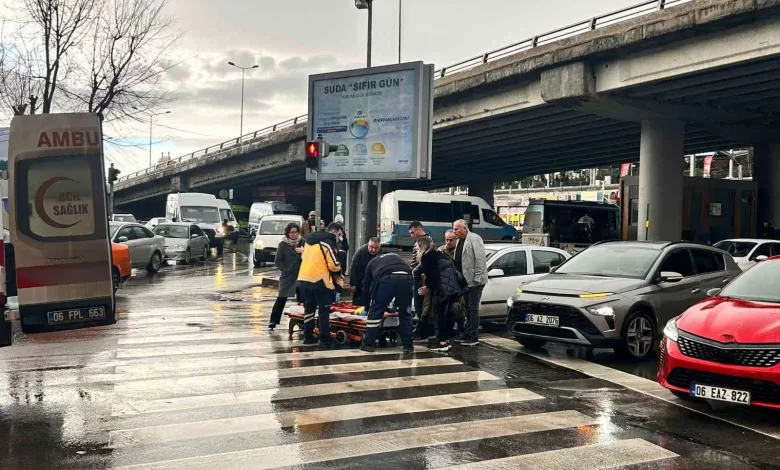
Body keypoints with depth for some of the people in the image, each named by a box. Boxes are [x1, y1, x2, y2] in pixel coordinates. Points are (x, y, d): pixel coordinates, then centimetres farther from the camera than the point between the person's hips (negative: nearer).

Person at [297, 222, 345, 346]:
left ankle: (308, 337, 17)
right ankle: (325, 339, 0)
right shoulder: (328, 243, -10)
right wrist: (338, 275, 7)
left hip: (304, 278, 8)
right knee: (324, 310, 0)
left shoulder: (309, 241, 16)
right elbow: (334, 265, -13)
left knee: (309, 308, 15)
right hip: (320, 280, -7)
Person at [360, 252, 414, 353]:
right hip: (406, 278, 3)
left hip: (386, 279, -3)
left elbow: (366, 285, 36)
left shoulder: (372, 262, 34)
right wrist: (396, 304, 45)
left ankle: (368, 344, 16)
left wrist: (368, 306, 48)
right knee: (405, 313, 19)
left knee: (375, 311, 11)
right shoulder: (396, 257, 42)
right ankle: (408, 345, 21)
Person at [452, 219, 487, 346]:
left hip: (474, 281, -8)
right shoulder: (460, 241, 14)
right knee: (468, 308, 15)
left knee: (473, 308, -4)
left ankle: (474, 337, 1)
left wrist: (477, 277, -20)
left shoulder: (474, 238, -12)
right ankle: (467, 334, 23)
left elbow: (480, 259, -18)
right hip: (465, 281, 8)